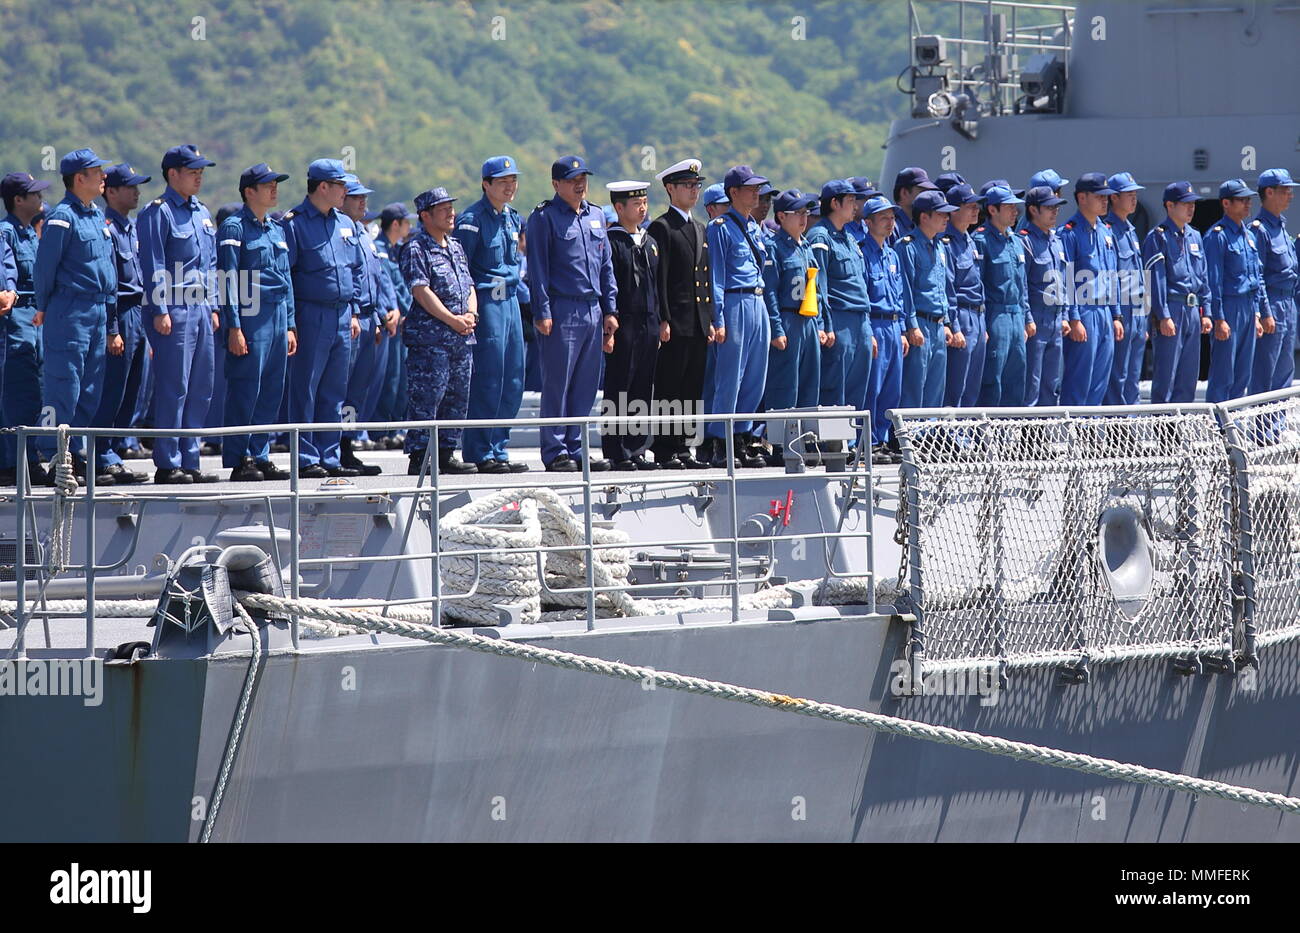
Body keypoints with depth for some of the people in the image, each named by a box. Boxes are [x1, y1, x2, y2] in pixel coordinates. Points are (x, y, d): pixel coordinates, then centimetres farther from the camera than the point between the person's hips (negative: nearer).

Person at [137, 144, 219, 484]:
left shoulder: (202, 213, 17)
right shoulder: (158, 213, -8)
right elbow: (152, 265, -12)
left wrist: (213, 307, 17)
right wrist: (159, 311, -17)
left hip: (201, 311, 8)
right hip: (173, 311, -8)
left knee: (200, 389, 8)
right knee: (173, 388, -7)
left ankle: (189, 462, 14)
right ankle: (167, 465, -4)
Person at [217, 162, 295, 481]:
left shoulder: (277, 229, 18)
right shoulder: (234, 228, -6)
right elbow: (228, 279, -11)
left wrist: (290, 326, 18)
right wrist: (234, 328, -16)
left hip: (277, 320, 8)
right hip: (251, 320, -8)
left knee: (272, 392, 7)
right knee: (245, 391, -6)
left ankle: (259, 457, 13)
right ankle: (239, 461, -2)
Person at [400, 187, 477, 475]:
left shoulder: (456, 247, 19)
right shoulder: (416, 249, -6)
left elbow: (469, 286, 19)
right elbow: (421, 291, -14)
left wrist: (470, 314, -1)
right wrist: (452, 319, -15)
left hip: (461, 337, 8)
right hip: (429, 337, -8)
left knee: (458, 397, 9)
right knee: (425, 398, -9)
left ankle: (446, 454, 16)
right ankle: (419, 458, -8)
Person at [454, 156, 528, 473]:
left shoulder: (512, 218, 14)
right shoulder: (472, 220, -11)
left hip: (510, 300, 8)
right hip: (486, 301, -8)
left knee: (513, 382, 8)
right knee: (488, 381, -7)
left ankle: (499, 449, 15)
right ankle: (482, 454, -2)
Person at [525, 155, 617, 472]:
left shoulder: (596, 216, 16)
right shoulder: (545, 217, -3)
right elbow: (538, 268, -7)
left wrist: (610, 309, 12)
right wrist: (542, 312, -13)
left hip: (593, 311, 6)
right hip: (561, 312, -6)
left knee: (585, 385, 8)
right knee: (558, 384, -4)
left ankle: (575, 449, 14)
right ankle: (555, 453, 0)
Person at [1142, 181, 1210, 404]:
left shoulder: (1194, 236, 16)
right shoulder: (1158, 237, -7)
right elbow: (1157, 279, -12)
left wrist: (1205, 312, 12)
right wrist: (1163, 316, -18)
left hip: (1192, 310, 7)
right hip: (1171, 310, -7)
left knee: (1189, 377, 9)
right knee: (1165, 377, -6)